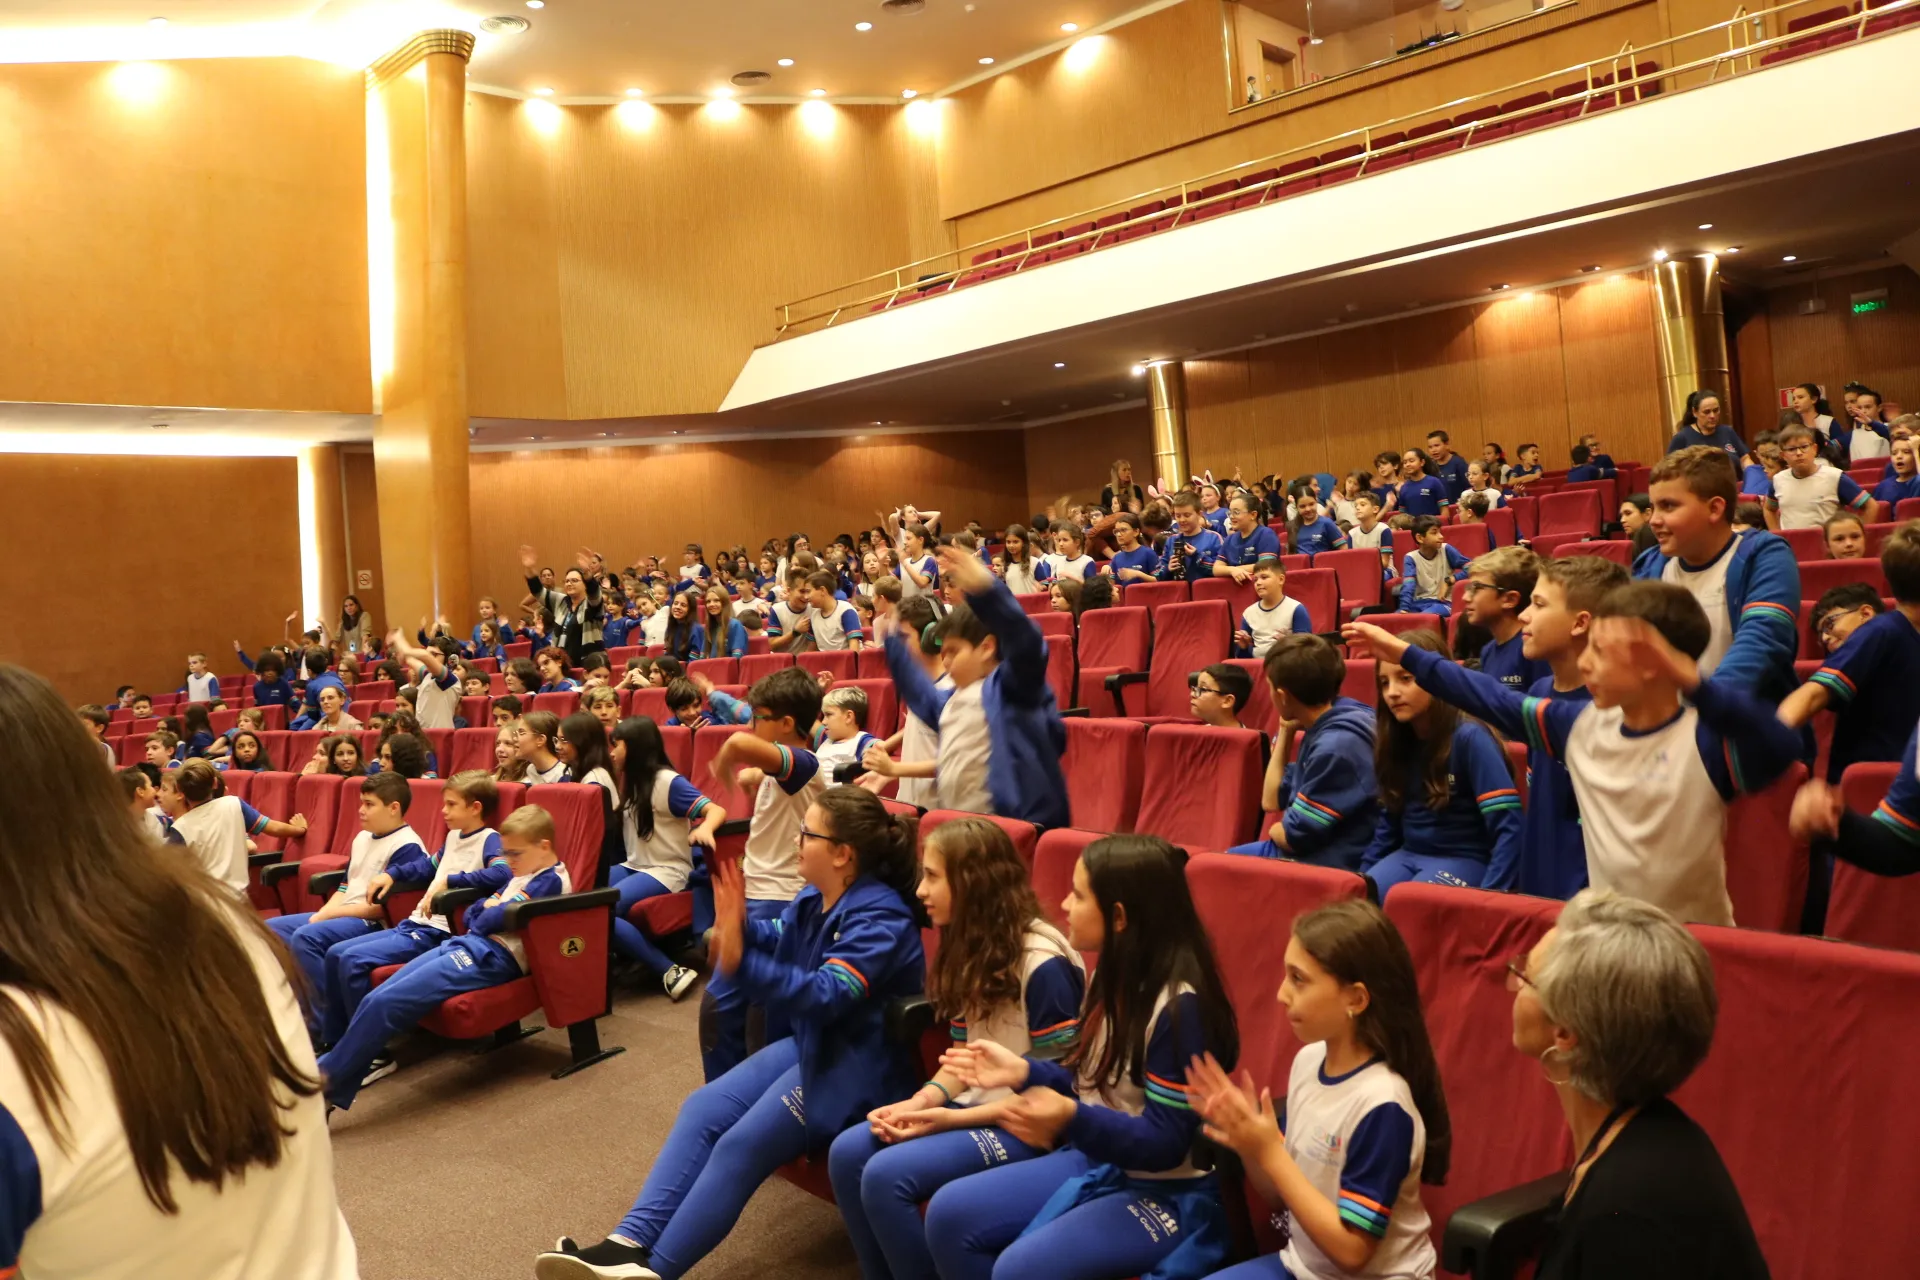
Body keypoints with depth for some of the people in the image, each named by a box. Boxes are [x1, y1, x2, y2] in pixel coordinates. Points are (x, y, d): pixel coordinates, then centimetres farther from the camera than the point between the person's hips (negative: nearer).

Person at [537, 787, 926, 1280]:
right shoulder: (815, 897, 3)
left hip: (859, 1065, -9)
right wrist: (738, 927, -5)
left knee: (743, 1144, -18)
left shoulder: (880, 917, -24)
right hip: (809, 1043, 9)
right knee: (703, 1109, -3)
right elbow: (780, 942, 18)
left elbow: (826, 995, -34)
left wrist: (740, 962, -44)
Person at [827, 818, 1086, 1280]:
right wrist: (920, 1102, -8)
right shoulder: (971, 950, 6)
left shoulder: (1042, 965, -20)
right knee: (847, 1153, -7)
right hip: (975, 1104, 8)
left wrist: (951, 1119, -19)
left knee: (885, 1174, -22)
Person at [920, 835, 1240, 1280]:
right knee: (950, 1213, -2)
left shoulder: (1180, 1006, -24)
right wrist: (1023, 1071, -1)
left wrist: (1072, 1120, -37)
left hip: (1165, 1192, -9)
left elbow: (1165, 1144, -23)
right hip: (1096, 1161, 9)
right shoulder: (1111, 976, 3)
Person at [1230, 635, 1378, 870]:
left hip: (1327, 863, -9)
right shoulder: (1322, 728, 5)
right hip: (1311, 849, 9)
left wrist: (1274, 831, 1)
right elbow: (1272, 801, 11)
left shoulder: (1336, 745, -25)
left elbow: (1294, 836, -21)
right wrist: (1286, 731, 7)